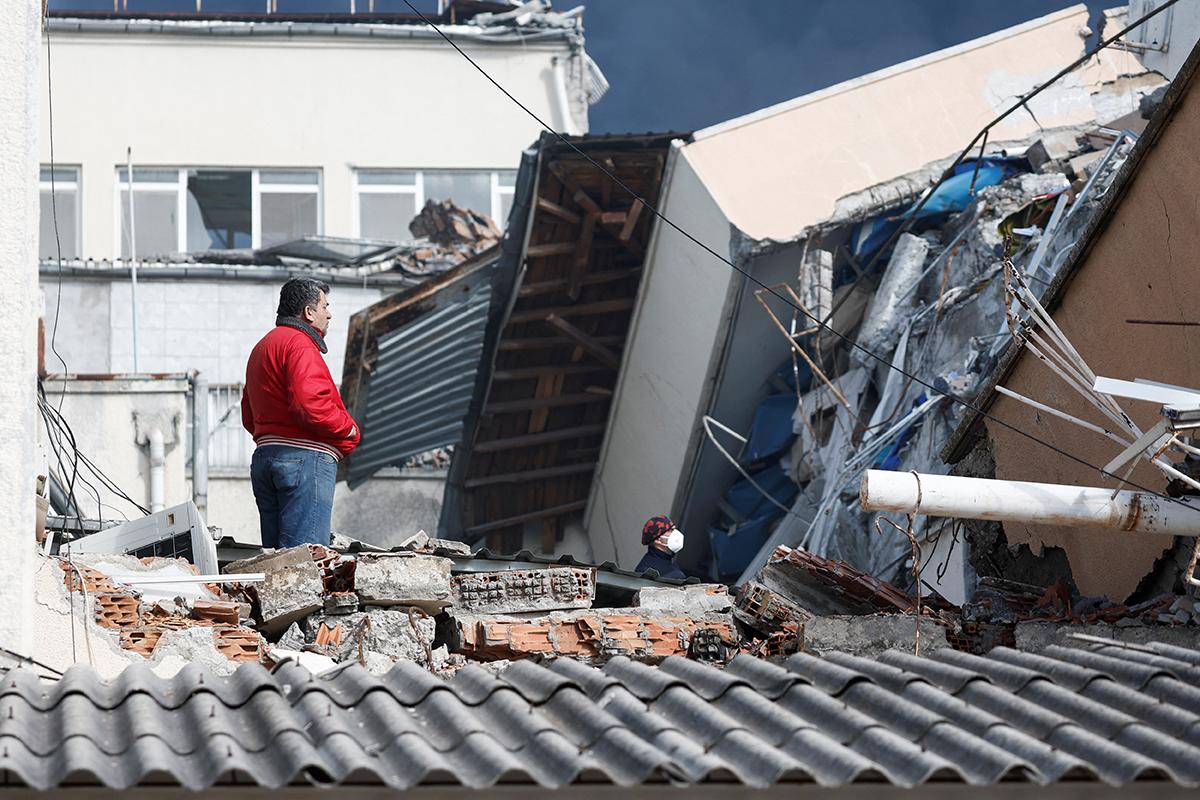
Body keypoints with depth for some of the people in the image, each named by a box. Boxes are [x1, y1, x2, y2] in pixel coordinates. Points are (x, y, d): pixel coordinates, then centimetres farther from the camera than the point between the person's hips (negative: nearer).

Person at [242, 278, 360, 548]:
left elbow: (249, 418, 25)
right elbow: (311, 405, -21)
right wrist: (350, 430, -6)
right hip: (305, 457, -10)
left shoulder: (262, 347, 25)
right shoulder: (299, 344, -8)